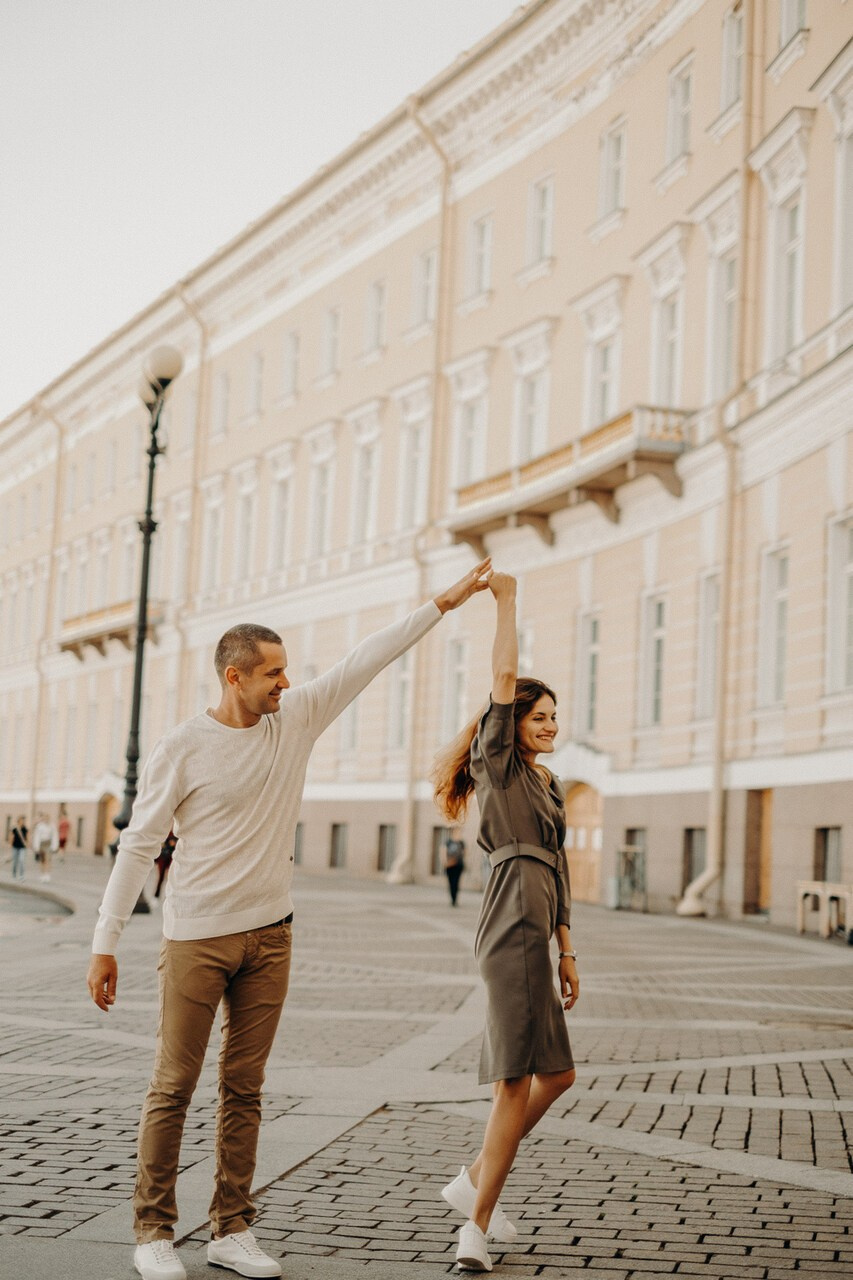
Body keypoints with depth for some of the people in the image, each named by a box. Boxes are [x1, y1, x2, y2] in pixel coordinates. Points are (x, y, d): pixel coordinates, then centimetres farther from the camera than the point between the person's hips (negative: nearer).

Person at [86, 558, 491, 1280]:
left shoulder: (296, 720, 4)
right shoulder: (182, 750, -9)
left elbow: (368, 661, 5)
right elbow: (139, 846, -7)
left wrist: (446, 603, 3)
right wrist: (105, 944, -9)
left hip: (268, 936, 5)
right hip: (197, 939, -5)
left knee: (244, 1089, 9)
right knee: (173, 1088, 1)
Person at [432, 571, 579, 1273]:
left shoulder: (549, 785, 21)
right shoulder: (499, 764, -1)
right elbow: (504, 675, -12)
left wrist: (566, 949, 18)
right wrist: (505, 600, -6)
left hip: (533, 934, 9)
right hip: (513, 929, -9)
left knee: (554, 1074, 15)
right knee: (516, 1080, -9)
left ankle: (475, 1182, 26)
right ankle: (477, 1229, -6)